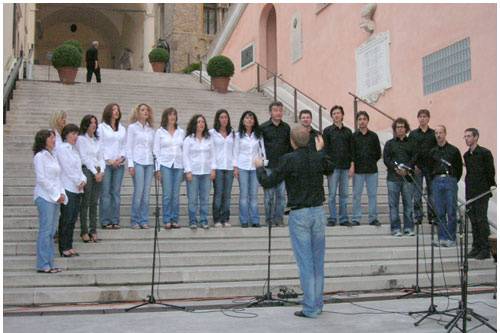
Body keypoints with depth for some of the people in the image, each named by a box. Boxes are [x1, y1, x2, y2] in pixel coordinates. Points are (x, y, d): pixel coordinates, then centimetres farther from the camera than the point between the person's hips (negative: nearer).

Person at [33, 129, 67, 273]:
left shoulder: (53, 156, 17)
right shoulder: (40, 156, -7)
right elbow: (41, 179, -13)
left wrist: (62, 194, 4)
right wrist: (56, 195, -13)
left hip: (55, 198, 8)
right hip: (45, 197, -8)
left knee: (52, 232, 8)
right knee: (45, 231, -6)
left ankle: (49, 263, 12)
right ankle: (43, 265, -2)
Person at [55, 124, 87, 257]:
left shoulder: (74, 149, 18)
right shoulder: (62, 149, -8)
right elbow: (67, 169, -14)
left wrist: (83, 180, -2)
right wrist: (79, 181, -8)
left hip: (77, 189, 8)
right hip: (67, 188, -8)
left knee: (73, 219, 10)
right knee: (66, 219, -3)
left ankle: (69, 246, 17)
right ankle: (64, 248, 5)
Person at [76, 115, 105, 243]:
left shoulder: (96, 139, 16)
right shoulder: (81, 139, -2)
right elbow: (84, 158, -7)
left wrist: (101, 171, -1)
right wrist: (95, 172, -10)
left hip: (98, 173, 5)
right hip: (86, 171, -5)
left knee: (94, 203, 7)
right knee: (85, 203, -3)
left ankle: (93, 230, 11)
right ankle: (84, 231, 2)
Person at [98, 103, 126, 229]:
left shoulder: (122, 129, 16)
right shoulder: (101, 127, 2)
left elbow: (124, 146, 14)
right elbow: (99, 145, -3)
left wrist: (122, 157, -4)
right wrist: (108, 160, -10)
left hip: (119, 164, 4)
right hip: (106, 163, -4)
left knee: (116, 192, 4)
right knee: (105, 193, -5)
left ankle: (115, 220, 7)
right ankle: (105, 221, -1)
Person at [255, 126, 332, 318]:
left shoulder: (289, 160, -13)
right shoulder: (319, 157, 1)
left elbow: (267, 182, -8)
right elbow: (330, 168, 25)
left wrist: (259, 167, 10)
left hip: (299, 214, -5)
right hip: (318, 211, 5)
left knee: (305, 262, -1)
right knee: (318, 262, 12)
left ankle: (310, 308, 3)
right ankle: (318, 304, 20)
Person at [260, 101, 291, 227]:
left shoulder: (286, 128, 9)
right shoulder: (263, 127, 0)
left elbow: (290, 146, 13)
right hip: (268, 167, -2)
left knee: (281, 194, 2)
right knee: (269, 194, 0)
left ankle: (279, 218, 10)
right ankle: (269, 219, 9)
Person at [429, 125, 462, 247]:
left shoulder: (454, 150, 5)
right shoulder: (432, 152, 13)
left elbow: (459, 168, 8)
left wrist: (453, 181, 5)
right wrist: (434, 180, 10)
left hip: (450, 181, -3)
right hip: (436, 182, 3)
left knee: (451, 212, -4)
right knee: (439, 212, 2)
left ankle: (451, 238, 2)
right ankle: (442, 238, 7)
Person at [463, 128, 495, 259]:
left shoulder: (485, 153, -6)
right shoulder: (466, 155, 14)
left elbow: (490, 171, -6)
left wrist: (491, 186, -5)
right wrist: (469, 187, 13)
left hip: (482, 191, -6)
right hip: (470, 192, 7)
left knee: (481, 219, -7)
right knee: (473, 220, 8)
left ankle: (485, 249, -3)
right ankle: (476, 247, 14)